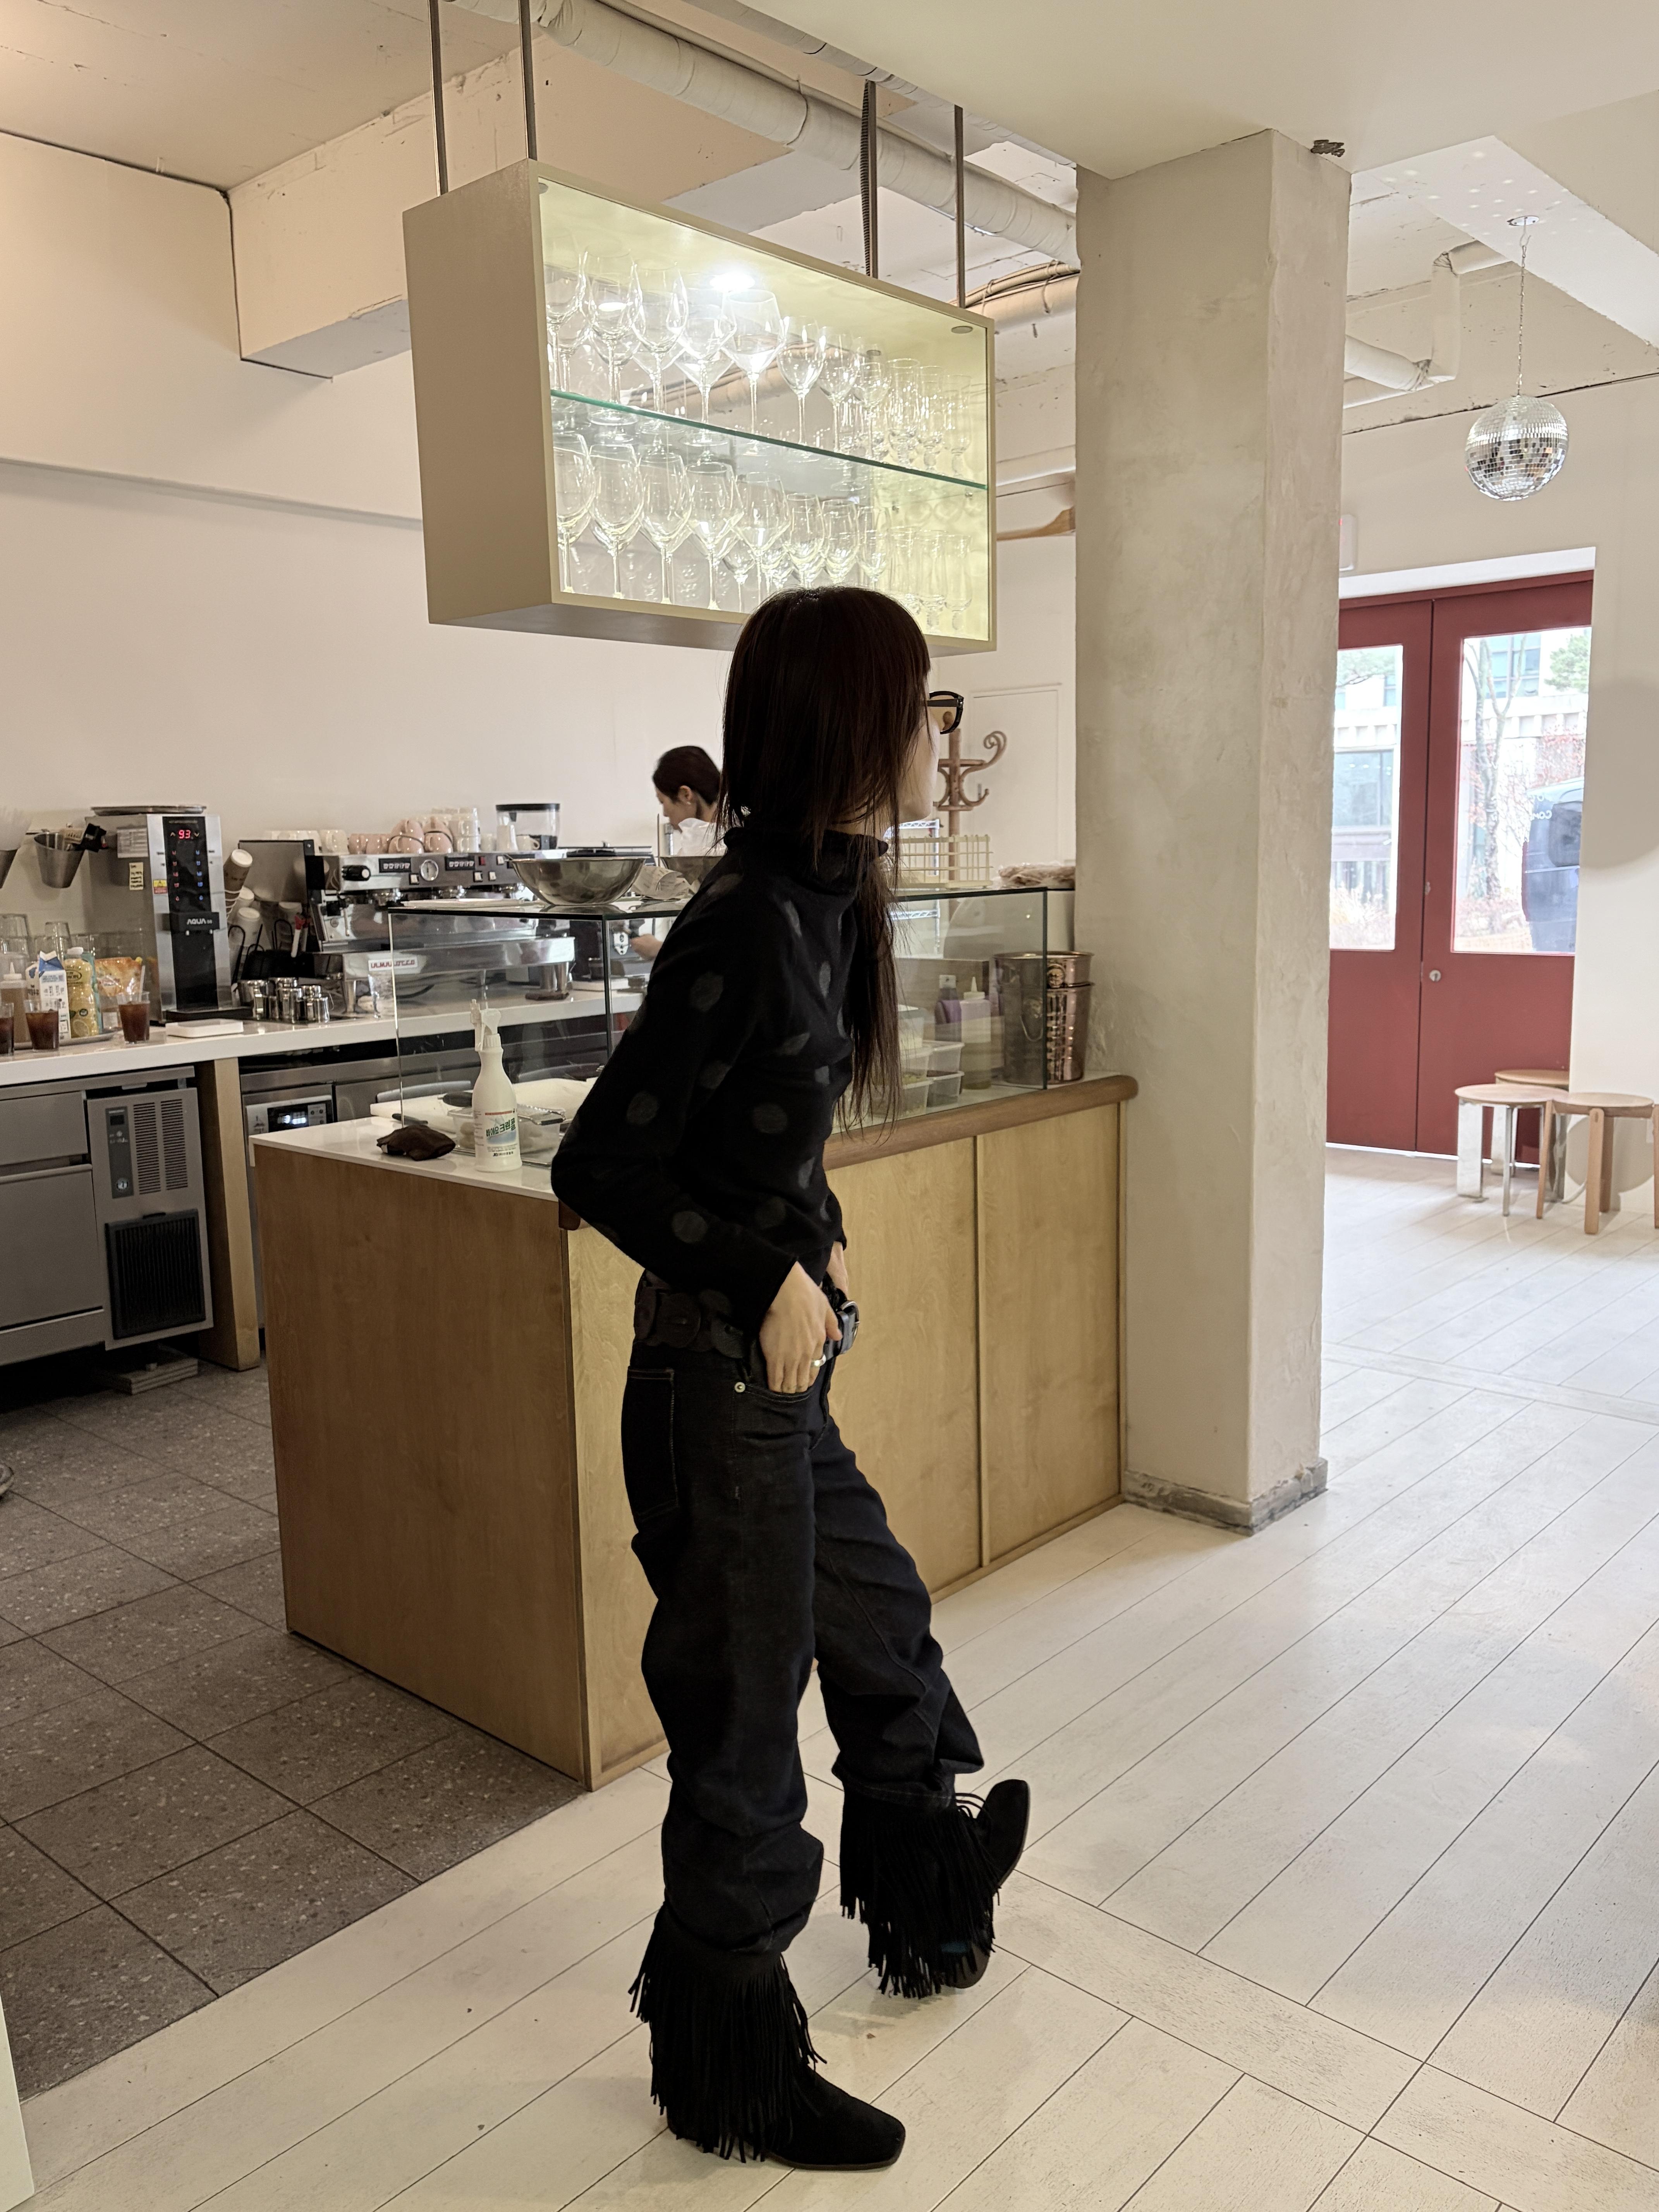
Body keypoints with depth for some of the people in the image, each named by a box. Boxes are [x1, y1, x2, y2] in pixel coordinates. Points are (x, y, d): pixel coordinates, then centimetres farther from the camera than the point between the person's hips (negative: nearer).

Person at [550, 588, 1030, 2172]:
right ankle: (733, 2082, 35)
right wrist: (769, 1279, -18)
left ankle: (927, 1909, 53)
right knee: (743, 1735, 10)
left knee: (883, 1636, 26)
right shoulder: (749, 922, -23)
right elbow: (599, 1166, -22)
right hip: (725, 1388, -9)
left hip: (783, 1381, 9)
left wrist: (815, 1248, 6)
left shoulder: (824, 895, 5)